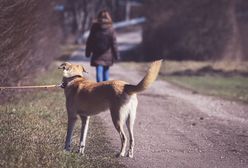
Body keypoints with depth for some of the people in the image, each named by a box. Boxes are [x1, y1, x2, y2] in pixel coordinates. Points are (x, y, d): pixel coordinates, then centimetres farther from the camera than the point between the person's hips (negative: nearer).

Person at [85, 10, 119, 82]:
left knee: (99, 72, -5)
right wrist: (116, 55, 0)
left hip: (97, 55, -1)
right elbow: (114, 43, -7)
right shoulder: (111, 29, -8)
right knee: (106, 71, 17)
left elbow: (89, 41, -1)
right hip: (107, 55, 1)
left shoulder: (94, 28, -5)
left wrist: (88, 52, 9)